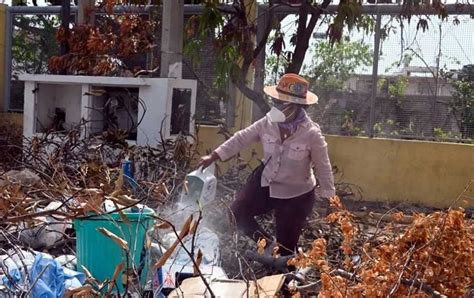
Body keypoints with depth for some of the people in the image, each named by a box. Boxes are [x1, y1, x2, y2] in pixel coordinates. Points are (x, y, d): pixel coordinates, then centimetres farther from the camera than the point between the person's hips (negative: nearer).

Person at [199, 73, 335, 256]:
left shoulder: (311, 134, -24)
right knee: (237, 213, 7)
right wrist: (213, 157, -8)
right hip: (266, 183, 5)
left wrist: (330, 198, -9)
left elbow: (323, 167, -15)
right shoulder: (267, 123, -14)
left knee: (286, 245, 6)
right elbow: (241, 139, -6)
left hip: (296, 194, -4)